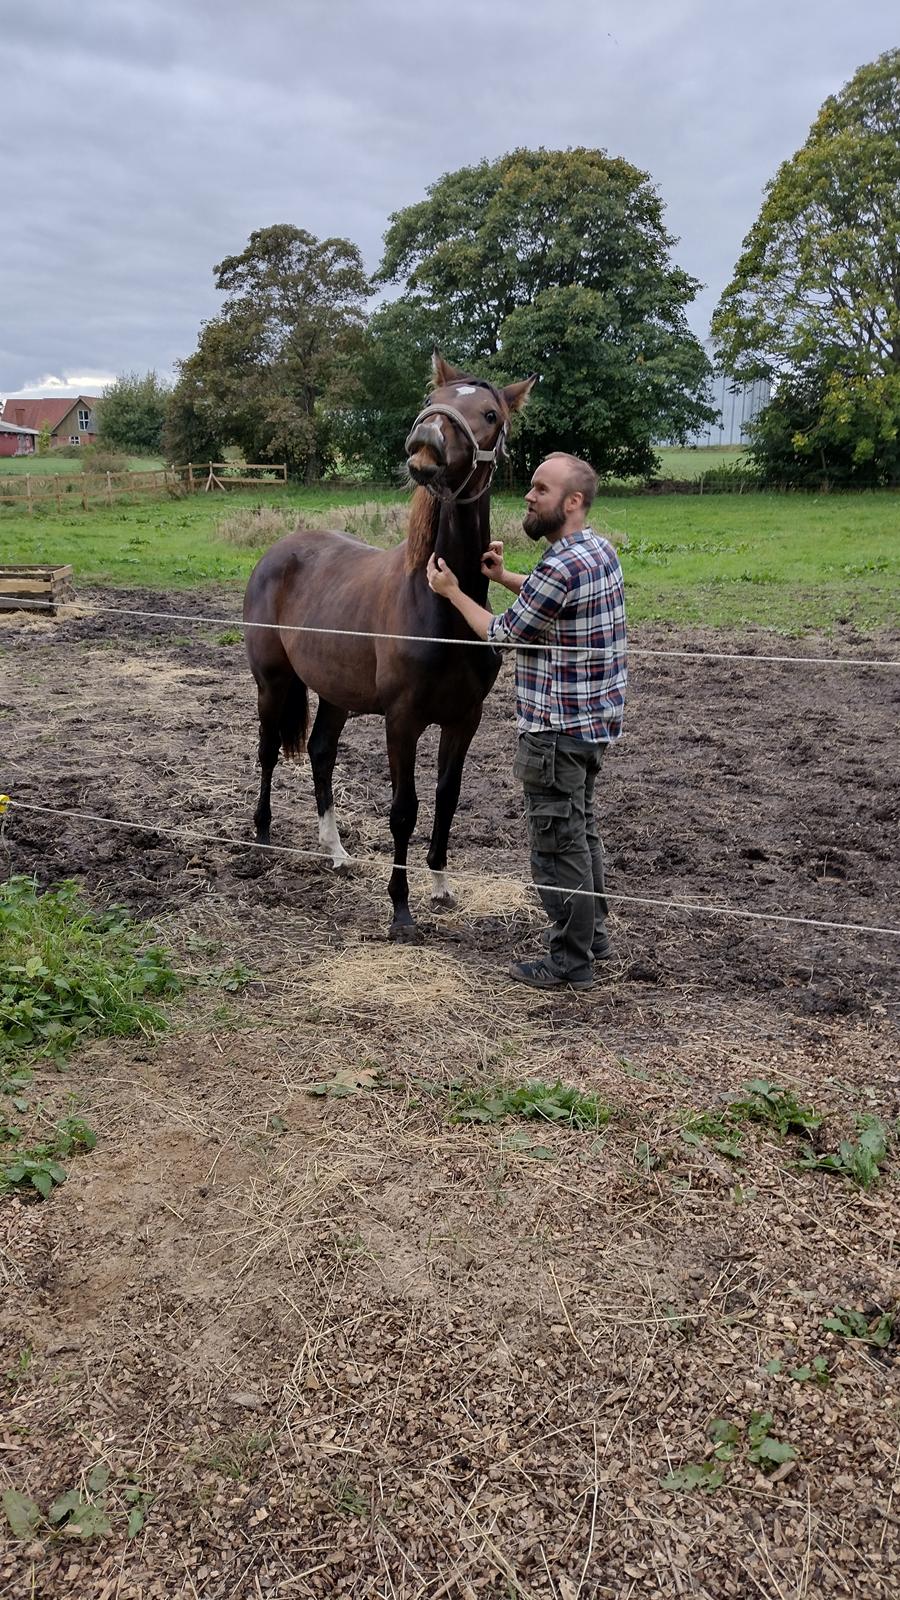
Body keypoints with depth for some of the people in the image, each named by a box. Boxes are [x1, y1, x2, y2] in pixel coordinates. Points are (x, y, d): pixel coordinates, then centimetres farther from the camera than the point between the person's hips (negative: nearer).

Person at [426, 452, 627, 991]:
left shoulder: (561, 567, -24)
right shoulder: (602, 550, 7)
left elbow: (504, 633, -12)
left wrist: (453, 591, 0)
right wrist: (503, 576, 13)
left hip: (558, 731, -10)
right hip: (596, 720, 10)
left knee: (558, 842, 0)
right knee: (581, 830, 21)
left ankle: (571, 962, 11)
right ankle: (593, 933, 35)